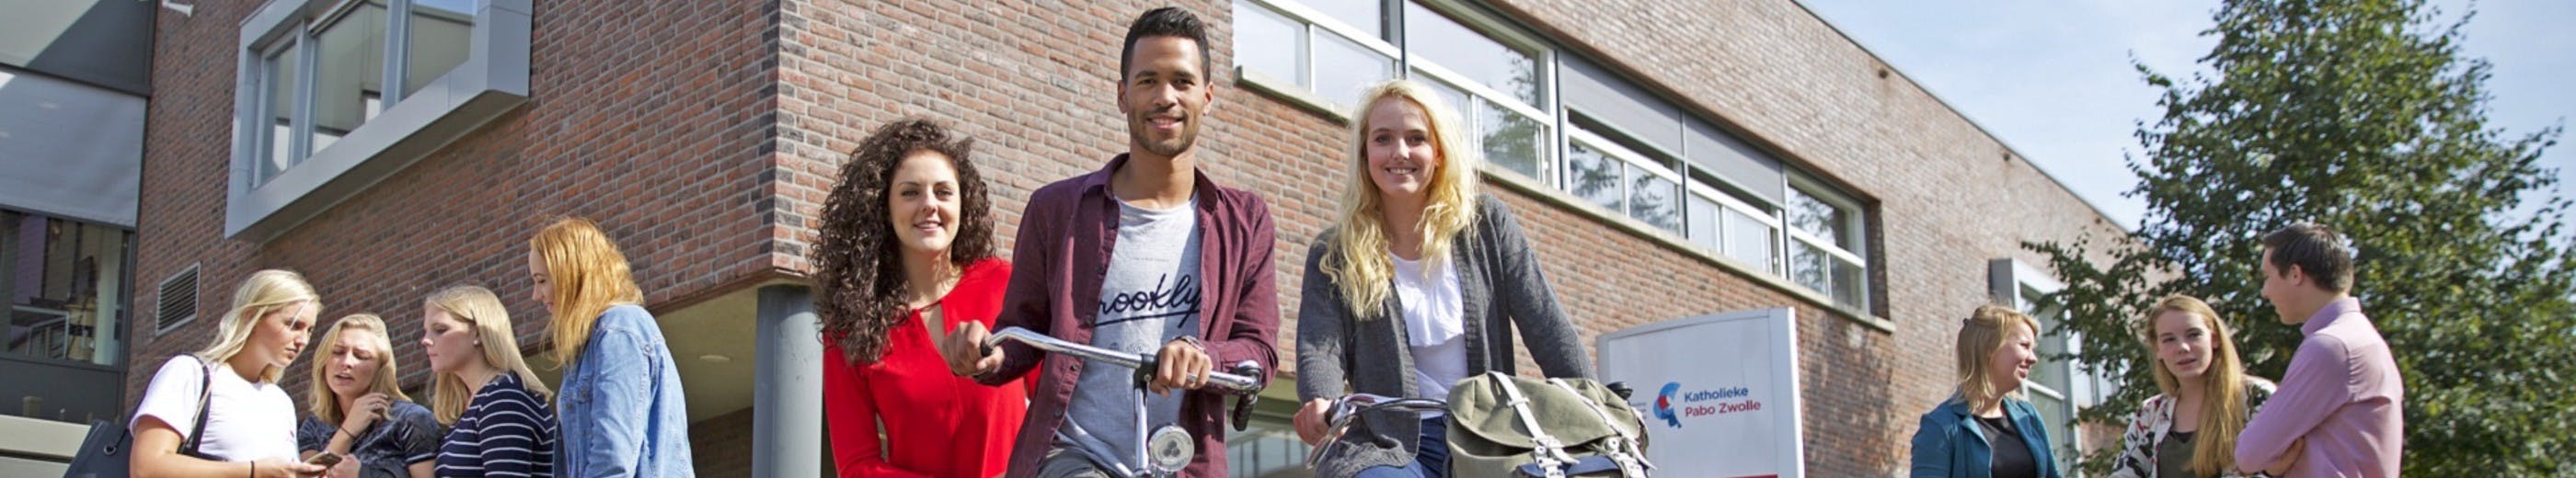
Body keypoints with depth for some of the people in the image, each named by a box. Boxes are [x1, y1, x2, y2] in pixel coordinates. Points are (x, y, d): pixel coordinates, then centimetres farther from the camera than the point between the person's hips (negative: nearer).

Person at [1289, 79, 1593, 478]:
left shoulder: (1487, 225, 7)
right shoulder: (1334, 256, 5)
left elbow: (1549, 329, 3)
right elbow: (1320, 349, -8)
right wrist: (1321, 405, -31)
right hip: (1392, 446, -2)